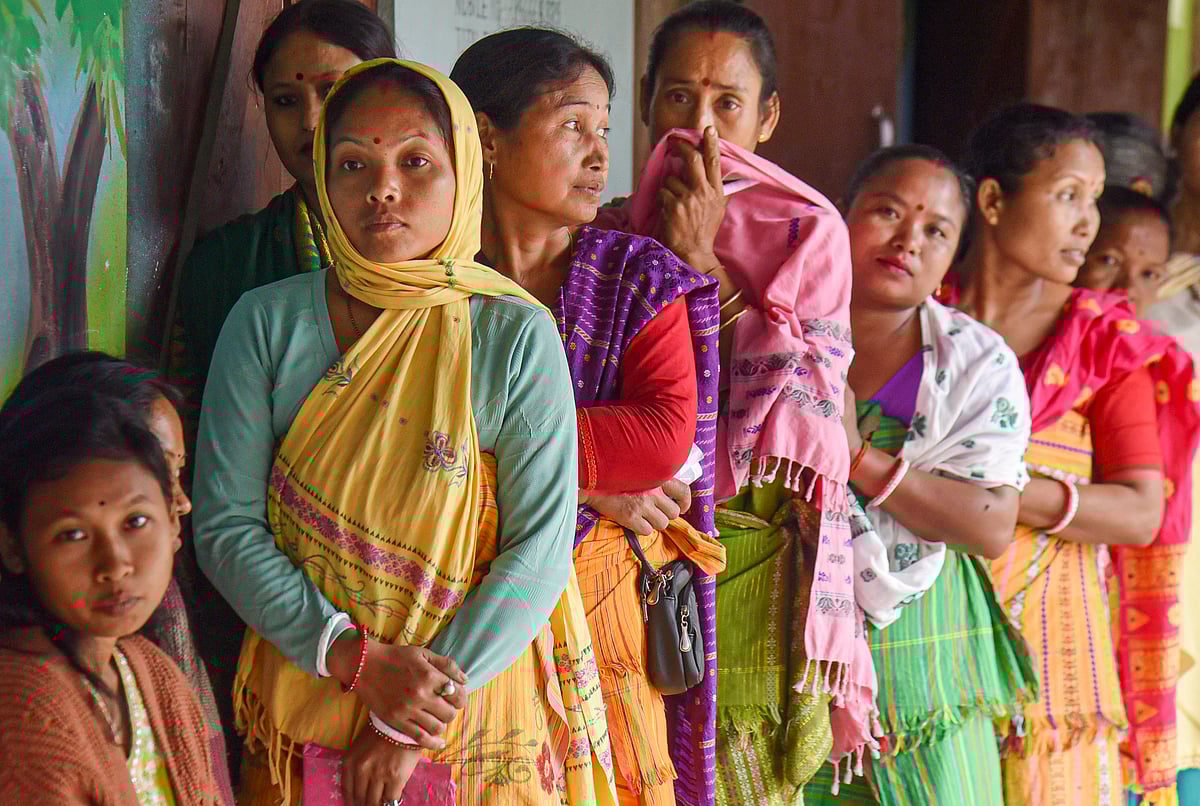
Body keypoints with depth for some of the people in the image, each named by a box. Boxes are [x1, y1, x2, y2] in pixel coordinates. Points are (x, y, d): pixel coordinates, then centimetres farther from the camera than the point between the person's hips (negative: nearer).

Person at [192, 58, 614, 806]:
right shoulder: (266, 323, -3)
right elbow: (225, 526, -5)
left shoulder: (517, 335, -7)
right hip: (302, 708, 1)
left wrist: (414, 725, -15)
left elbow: (541, 547, -11)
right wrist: (361, 661, -16)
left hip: (475, 713, -1)